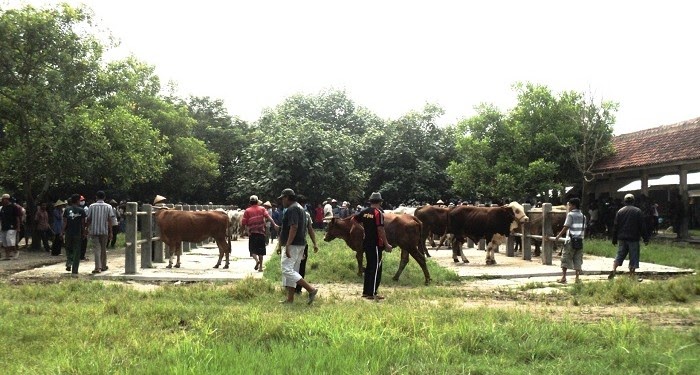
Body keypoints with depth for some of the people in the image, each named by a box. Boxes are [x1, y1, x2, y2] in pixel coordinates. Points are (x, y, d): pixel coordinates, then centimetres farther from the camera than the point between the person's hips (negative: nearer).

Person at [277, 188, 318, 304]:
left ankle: (311, 289, -16)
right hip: (300, 244, 11)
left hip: (293, 244, -11)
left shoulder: (292, 209, -13)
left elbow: (294, 227, -24)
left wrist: (287, 245, -27)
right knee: (291, 270, 12)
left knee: (287, 269, -12)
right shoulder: (300, 208, 20)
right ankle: (290, 299, 13)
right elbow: (304, 228, 22)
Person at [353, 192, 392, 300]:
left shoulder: (364, 212, 6)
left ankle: (366, 292, 21)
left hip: (366, 243, 7)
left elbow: (354, 219, 15)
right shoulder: (378, 213, -13)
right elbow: (380, 230, -18)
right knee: (376, 268, -1)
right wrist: (386, 244, -13)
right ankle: (372, 293, -1)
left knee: (369, 267, 17)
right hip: (376, 244, -7)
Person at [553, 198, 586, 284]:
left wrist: (558, 236, -7)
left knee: (565, 258, 1)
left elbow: (566, 227, -13)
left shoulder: (570, 214, -8)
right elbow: (584, 228, 10)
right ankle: (577, 278, 8)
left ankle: (563, 277, -1)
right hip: (580, 240, 6)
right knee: (578, 259, 9)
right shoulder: (583, 216, 10)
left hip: (571, 241, -6)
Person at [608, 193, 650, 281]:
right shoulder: (638, 211, -3)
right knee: (633, 257, 3)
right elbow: (642, 227, -4)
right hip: (633, 239, -3)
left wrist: (614, 240, 12)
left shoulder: (620, 211, 6)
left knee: (620, 255, 10)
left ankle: (613, 269, -8)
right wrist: (646, 239, 2)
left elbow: (615, 227, 7)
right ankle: (632, 276, 3)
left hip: (622, 238, 3)